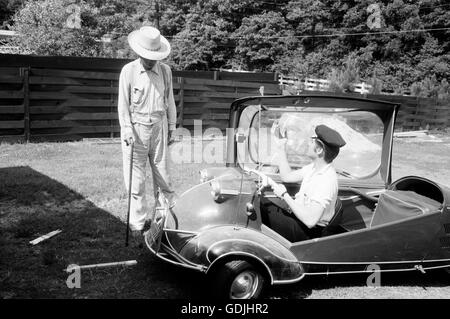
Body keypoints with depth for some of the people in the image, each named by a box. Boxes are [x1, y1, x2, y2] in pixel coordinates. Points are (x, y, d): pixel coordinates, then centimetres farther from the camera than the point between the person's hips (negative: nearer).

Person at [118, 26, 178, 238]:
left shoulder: (165, 71, 6)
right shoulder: (128, 71, -2)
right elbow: (123, 103, -2)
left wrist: (171, 127, 13)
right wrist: (127, 130, -11)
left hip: (159, 126, 2)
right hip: (136, 127, -2)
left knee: (162, 173, 7)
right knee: (135, 177, 1)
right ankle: (138, 222, 11)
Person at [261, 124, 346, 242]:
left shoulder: (326, 181, -28)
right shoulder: (314, 167, 0)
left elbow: (310, 221, -30)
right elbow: (286, 176, 12)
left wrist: (285, 195, -23)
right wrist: (282, 147, 8)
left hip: (308, 232, -8)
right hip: (296, 215, 8)